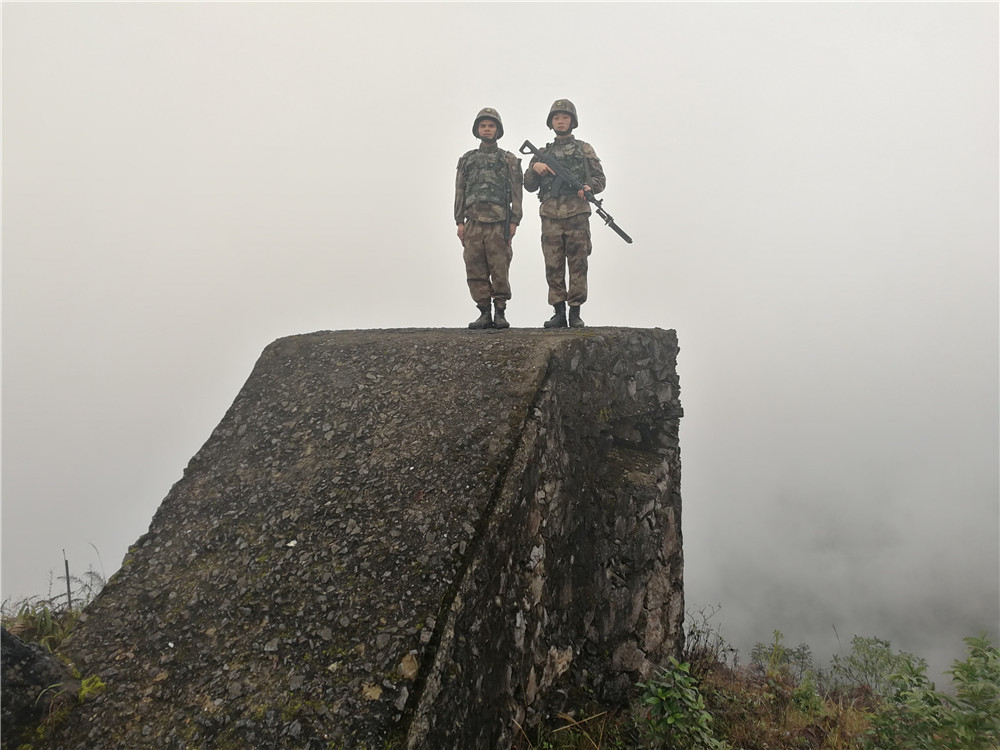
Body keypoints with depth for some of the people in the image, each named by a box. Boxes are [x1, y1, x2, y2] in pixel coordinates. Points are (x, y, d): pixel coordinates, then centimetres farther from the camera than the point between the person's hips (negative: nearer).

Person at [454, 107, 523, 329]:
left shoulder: (509, 159, 11)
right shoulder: (467, 159, 18)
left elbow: (516, 192, 5)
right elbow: (460, 191, 14)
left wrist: (514, 221, -5)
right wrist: (459, 222, 5)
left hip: (499, 223, -3)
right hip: (473, 222, 3)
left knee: (500, 269, -5)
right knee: (475, 270, -1)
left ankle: (500, 313, 2)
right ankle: (484, 313, 6)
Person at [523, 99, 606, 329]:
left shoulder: (584, 149, 14)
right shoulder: (543, 153, 20)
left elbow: (600, 179, 9)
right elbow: (529, 185, 17)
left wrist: (589, 187, -13)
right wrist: (534, 167, -3)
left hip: (577, 214, -2)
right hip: (550, 216, 2)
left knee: (577, 264, -4)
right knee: (553, 266, 0)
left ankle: (575, 312, -1)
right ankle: (559, 312, 5)